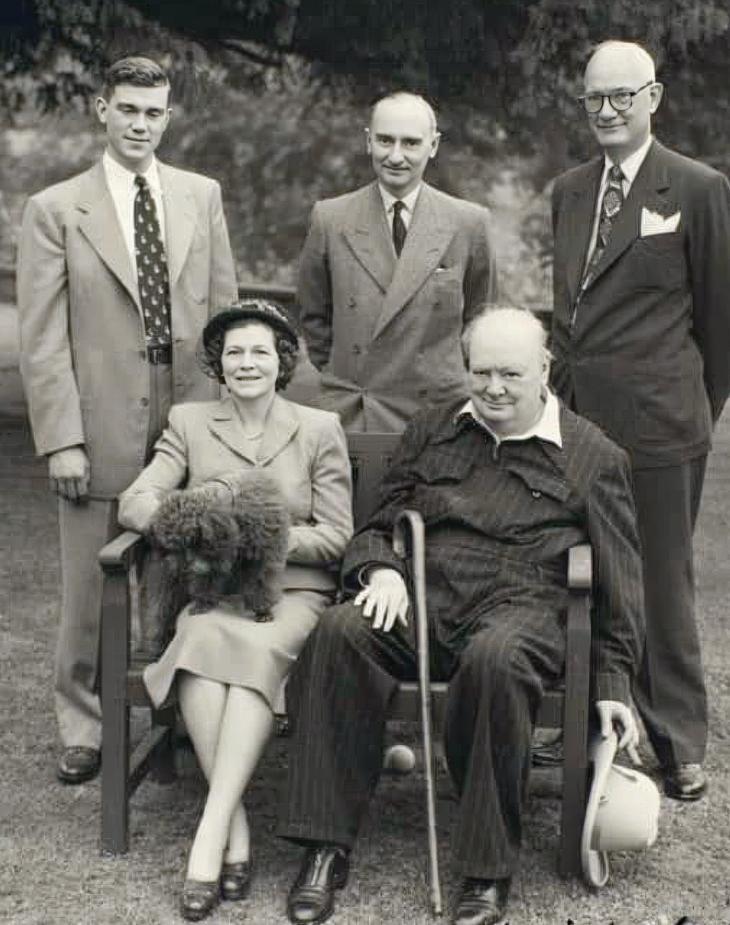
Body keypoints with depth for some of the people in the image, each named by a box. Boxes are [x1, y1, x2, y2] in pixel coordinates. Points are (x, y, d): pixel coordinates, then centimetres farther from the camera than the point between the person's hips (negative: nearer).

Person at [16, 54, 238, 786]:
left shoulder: (201, 196, 10)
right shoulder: (54, 210, 0)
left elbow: (224, 309, 11)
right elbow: (41, 339, -3)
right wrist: (61, 439, -10)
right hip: (101, 430, -2)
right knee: (90, 593, 6)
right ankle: (83, 730, 22)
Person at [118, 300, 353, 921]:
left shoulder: (320, 429, 10)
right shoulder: (190, 423, 15)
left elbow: (336, 536, 3)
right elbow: (134, 502, 2)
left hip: (293, 593, -1)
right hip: (213, 590, 1)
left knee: (258, 649, -36)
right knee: (204, 642, -35)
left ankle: (211, 831, -39)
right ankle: (236, 828, -32)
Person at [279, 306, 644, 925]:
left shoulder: (595, 457, 10)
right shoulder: (430, 432, 20)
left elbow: (619, 578, 9)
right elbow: (377, 526, 23)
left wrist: (614, 683, 2)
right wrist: (381, 570, -2)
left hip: (521, 605, -3)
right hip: (423, 597, 3)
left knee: (494, 659, -40)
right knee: (340, 631, -30)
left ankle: (489, 870, -24)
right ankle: (327, 847, -24)